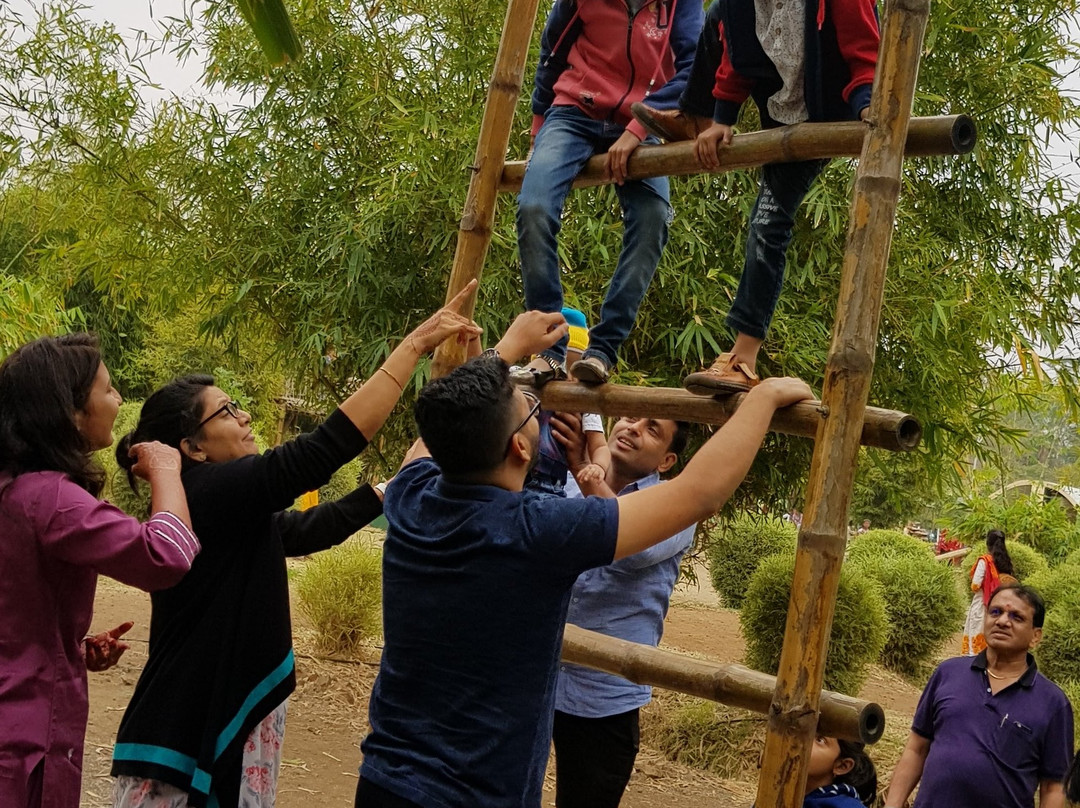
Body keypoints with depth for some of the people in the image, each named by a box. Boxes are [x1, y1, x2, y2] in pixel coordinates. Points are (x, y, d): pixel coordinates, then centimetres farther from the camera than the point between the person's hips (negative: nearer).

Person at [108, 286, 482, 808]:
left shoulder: (238, 515, 9)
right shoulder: (206, 493, -18)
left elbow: (316, 526, 23)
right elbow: (322, 449, -24)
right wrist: (416, 343, -21)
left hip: (238, 722, 9)